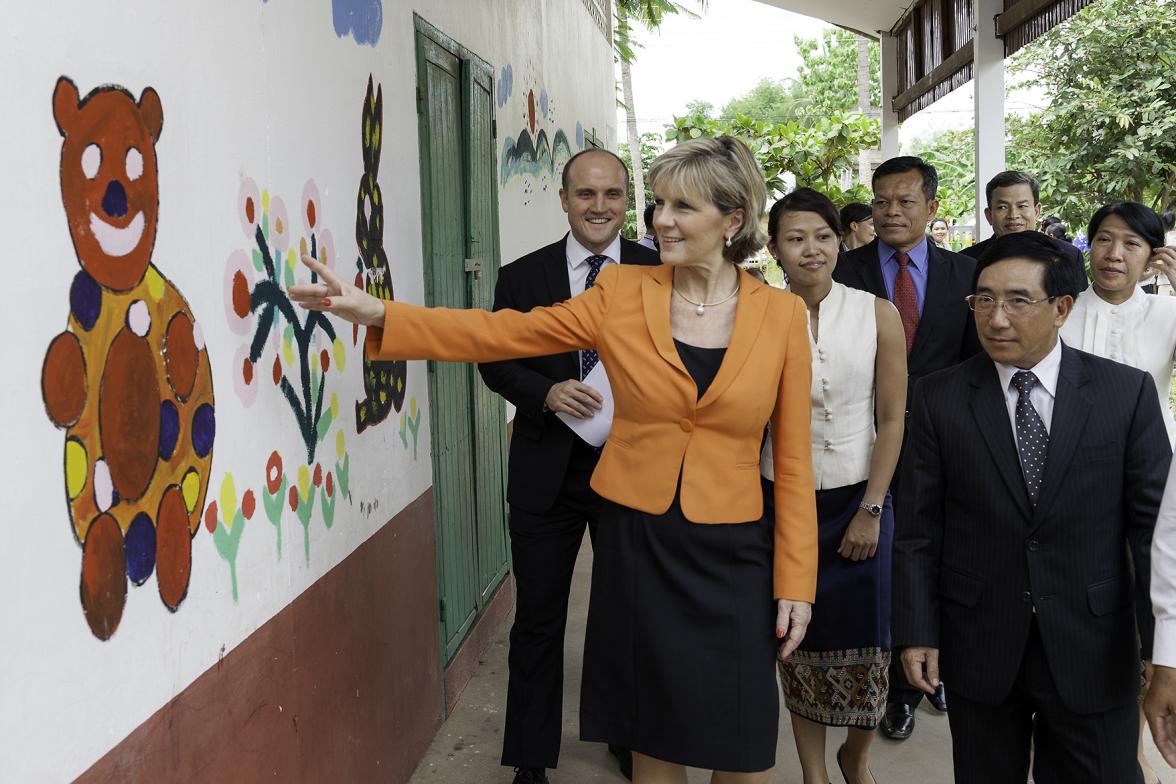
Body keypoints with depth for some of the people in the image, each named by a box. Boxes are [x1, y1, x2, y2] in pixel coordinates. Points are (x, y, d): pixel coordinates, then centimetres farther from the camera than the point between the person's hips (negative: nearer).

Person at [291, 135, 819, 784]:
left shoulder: (782, 315, -2)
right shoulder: (621, 292, -1)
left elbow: (793, 458, 0)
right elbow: (502, 334, -6)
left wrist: (796, 582, -1)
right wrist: (376, 313, -15)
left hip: (730, 554, 0)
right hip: (635, 541, 1)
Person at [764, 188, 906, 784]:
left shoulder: (877, 315, -5)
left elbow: (892, 419, -2)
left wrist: (871, 511, -6)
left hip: (859, 500, 0)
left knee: (866, 646, 4)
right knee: (798, 644, 10)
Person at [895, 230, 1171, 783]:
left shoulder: (1128, 392, -3)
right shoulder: (938, 399, -3)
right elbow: (918, 529, -2)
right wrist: (916, 633, -4)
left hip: (1094, 653, 0)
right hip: (978, 651, 1)